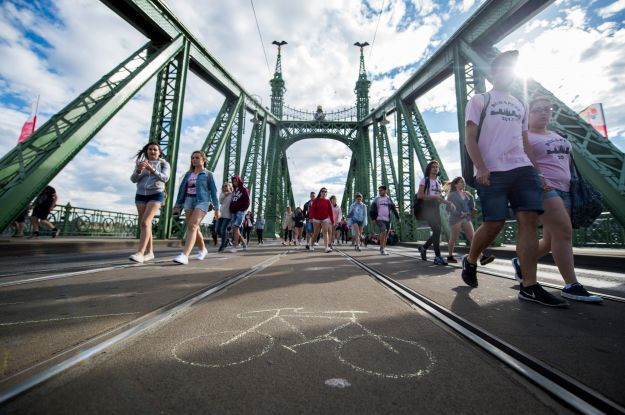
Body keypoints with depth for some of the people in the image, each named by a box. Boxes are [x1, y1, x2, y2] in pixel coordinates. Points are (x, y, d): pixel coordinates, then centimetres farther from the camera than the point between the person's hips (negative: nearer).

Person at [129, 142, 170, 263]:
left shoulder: (164, 164, 4)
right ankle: (150, 252, 11)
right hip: (141, 195, 4)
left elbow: (165, 178, -13)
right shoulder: (140, 163, 12)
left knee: (145, 222, -19)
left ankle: (140, 253, -26)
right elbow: (133, 179, 2)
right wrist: (138, 170, -19)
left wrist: (152, 170, -29)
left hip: (156, 195, -4)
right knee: (144, 224, 4)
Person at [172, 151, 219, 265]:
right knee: (194, 228, 10)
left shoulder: (208, 174, 5)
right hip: (188, 202, 5)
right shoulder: (188, 174, 17)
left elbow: (213, 191, 2)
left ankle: (184, 255, -29)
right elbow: (182, 190, 16)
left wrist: (216, 208, -3)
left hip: (202, 201, -5)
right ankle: (202, 249, 30)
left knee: (192, 226, -21)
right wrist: (177, 206, 10)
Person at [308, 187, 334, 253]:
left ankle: (327, 247, -18)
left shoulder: (328, 202, 4)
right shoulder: (316, 201, -1)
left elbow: (330, 212, 4)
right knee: (315, 233, 8)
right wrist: (311, 217, -21)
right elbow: (312, 209, -8)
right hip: (316, 219, -1)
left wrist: (332, 221, 2)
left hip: (325, 219, 1)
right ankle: (311, 245, 28)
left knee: (325, 232, -13)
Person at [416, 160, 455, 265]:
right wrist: (434, 196, -17)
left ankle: (423, 247, 28)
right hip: (427, 207, -7)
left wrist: (449, 203, 5)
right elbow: (419, 196, -10)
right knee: (437, 230, -18)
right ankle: (438, 256, -12)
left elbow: (440, 197, 22)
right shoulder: (424, 180, 0)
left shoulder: (439, 182, 20)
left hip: (436, 208, 7)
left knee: (437, 231, 4)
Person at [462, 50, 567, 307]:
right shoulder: (480, 100, 9)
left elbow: (525, 142, 24)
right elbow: (470, 137, -4)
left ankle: (529, 286, -3)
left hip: (523, 170, 6)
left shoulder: (520, 105, 27)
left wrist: (537, 171, 13)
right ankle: (470, 261, 16)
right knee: (494, 224, -10)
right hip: (492, 172, -6)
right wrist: (480, 168, -18)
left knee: (529, 221, -6)